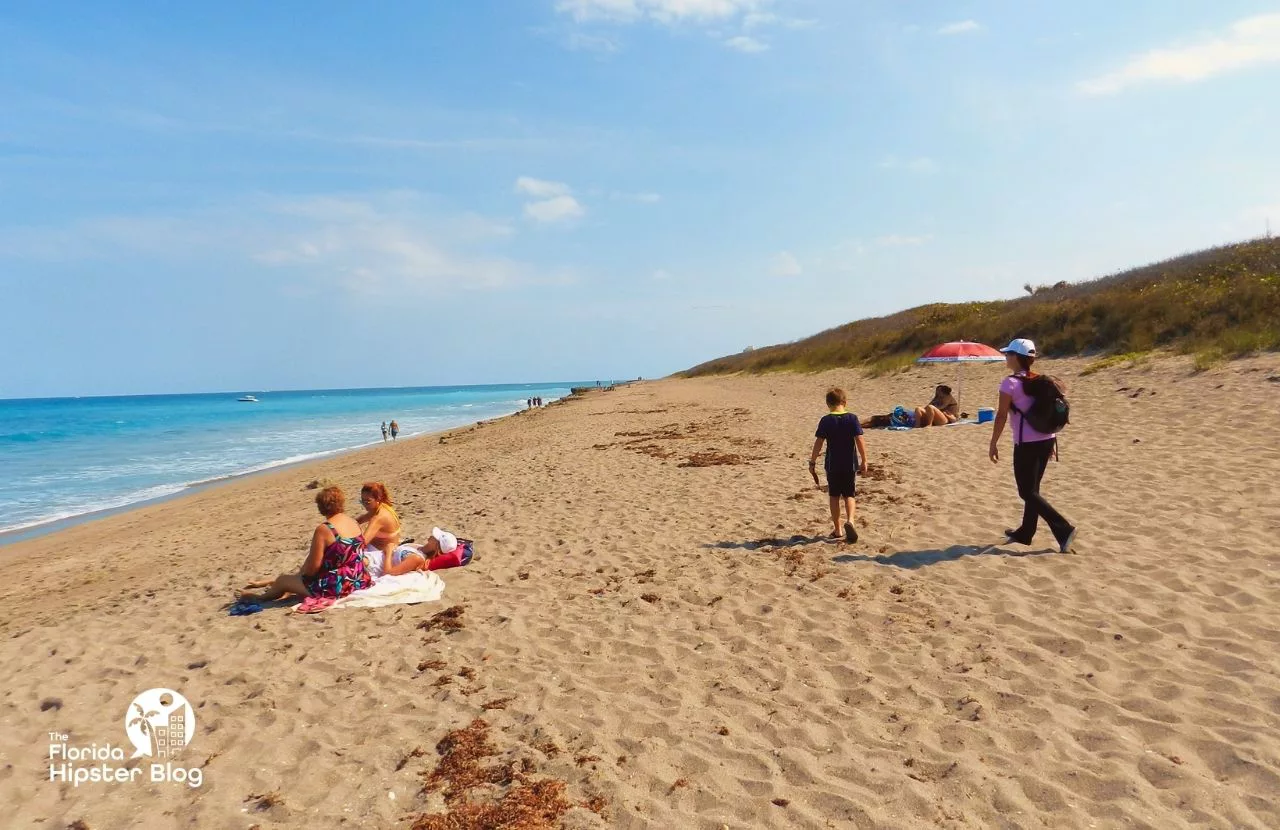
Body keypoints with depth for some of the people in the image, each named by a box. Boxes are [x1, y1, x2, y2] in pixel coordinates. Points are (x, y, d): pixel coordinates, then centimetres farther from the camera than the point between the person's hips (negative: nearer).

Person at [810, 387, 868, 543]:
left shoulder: (826, 421, -7)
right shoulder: (852, 418, -5)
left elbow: (818, 443, -9)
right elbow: (859, 441, -9)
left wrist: (812, 461, 0)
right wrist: (864, 461, -1)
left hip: (832, 465, 0)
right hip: (849, 464, 1)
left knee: (834, 496, 12)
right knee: (849, 495, 12)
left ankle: (837, 529, 15)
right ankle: (850, 520, -14)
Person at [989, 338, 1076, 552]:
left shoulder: (1010, 383, -11)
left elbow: (1002, 416, -13)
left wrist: (993, 444, -6)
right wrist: (1052, 442, 20)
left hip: (1027, 444, -8)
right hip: (1046, 440, 8)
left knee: (1027, 492, 0)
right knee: (1032, 488, 17)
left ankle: (1064, 529, -10)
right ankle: (1025, 533, 26)